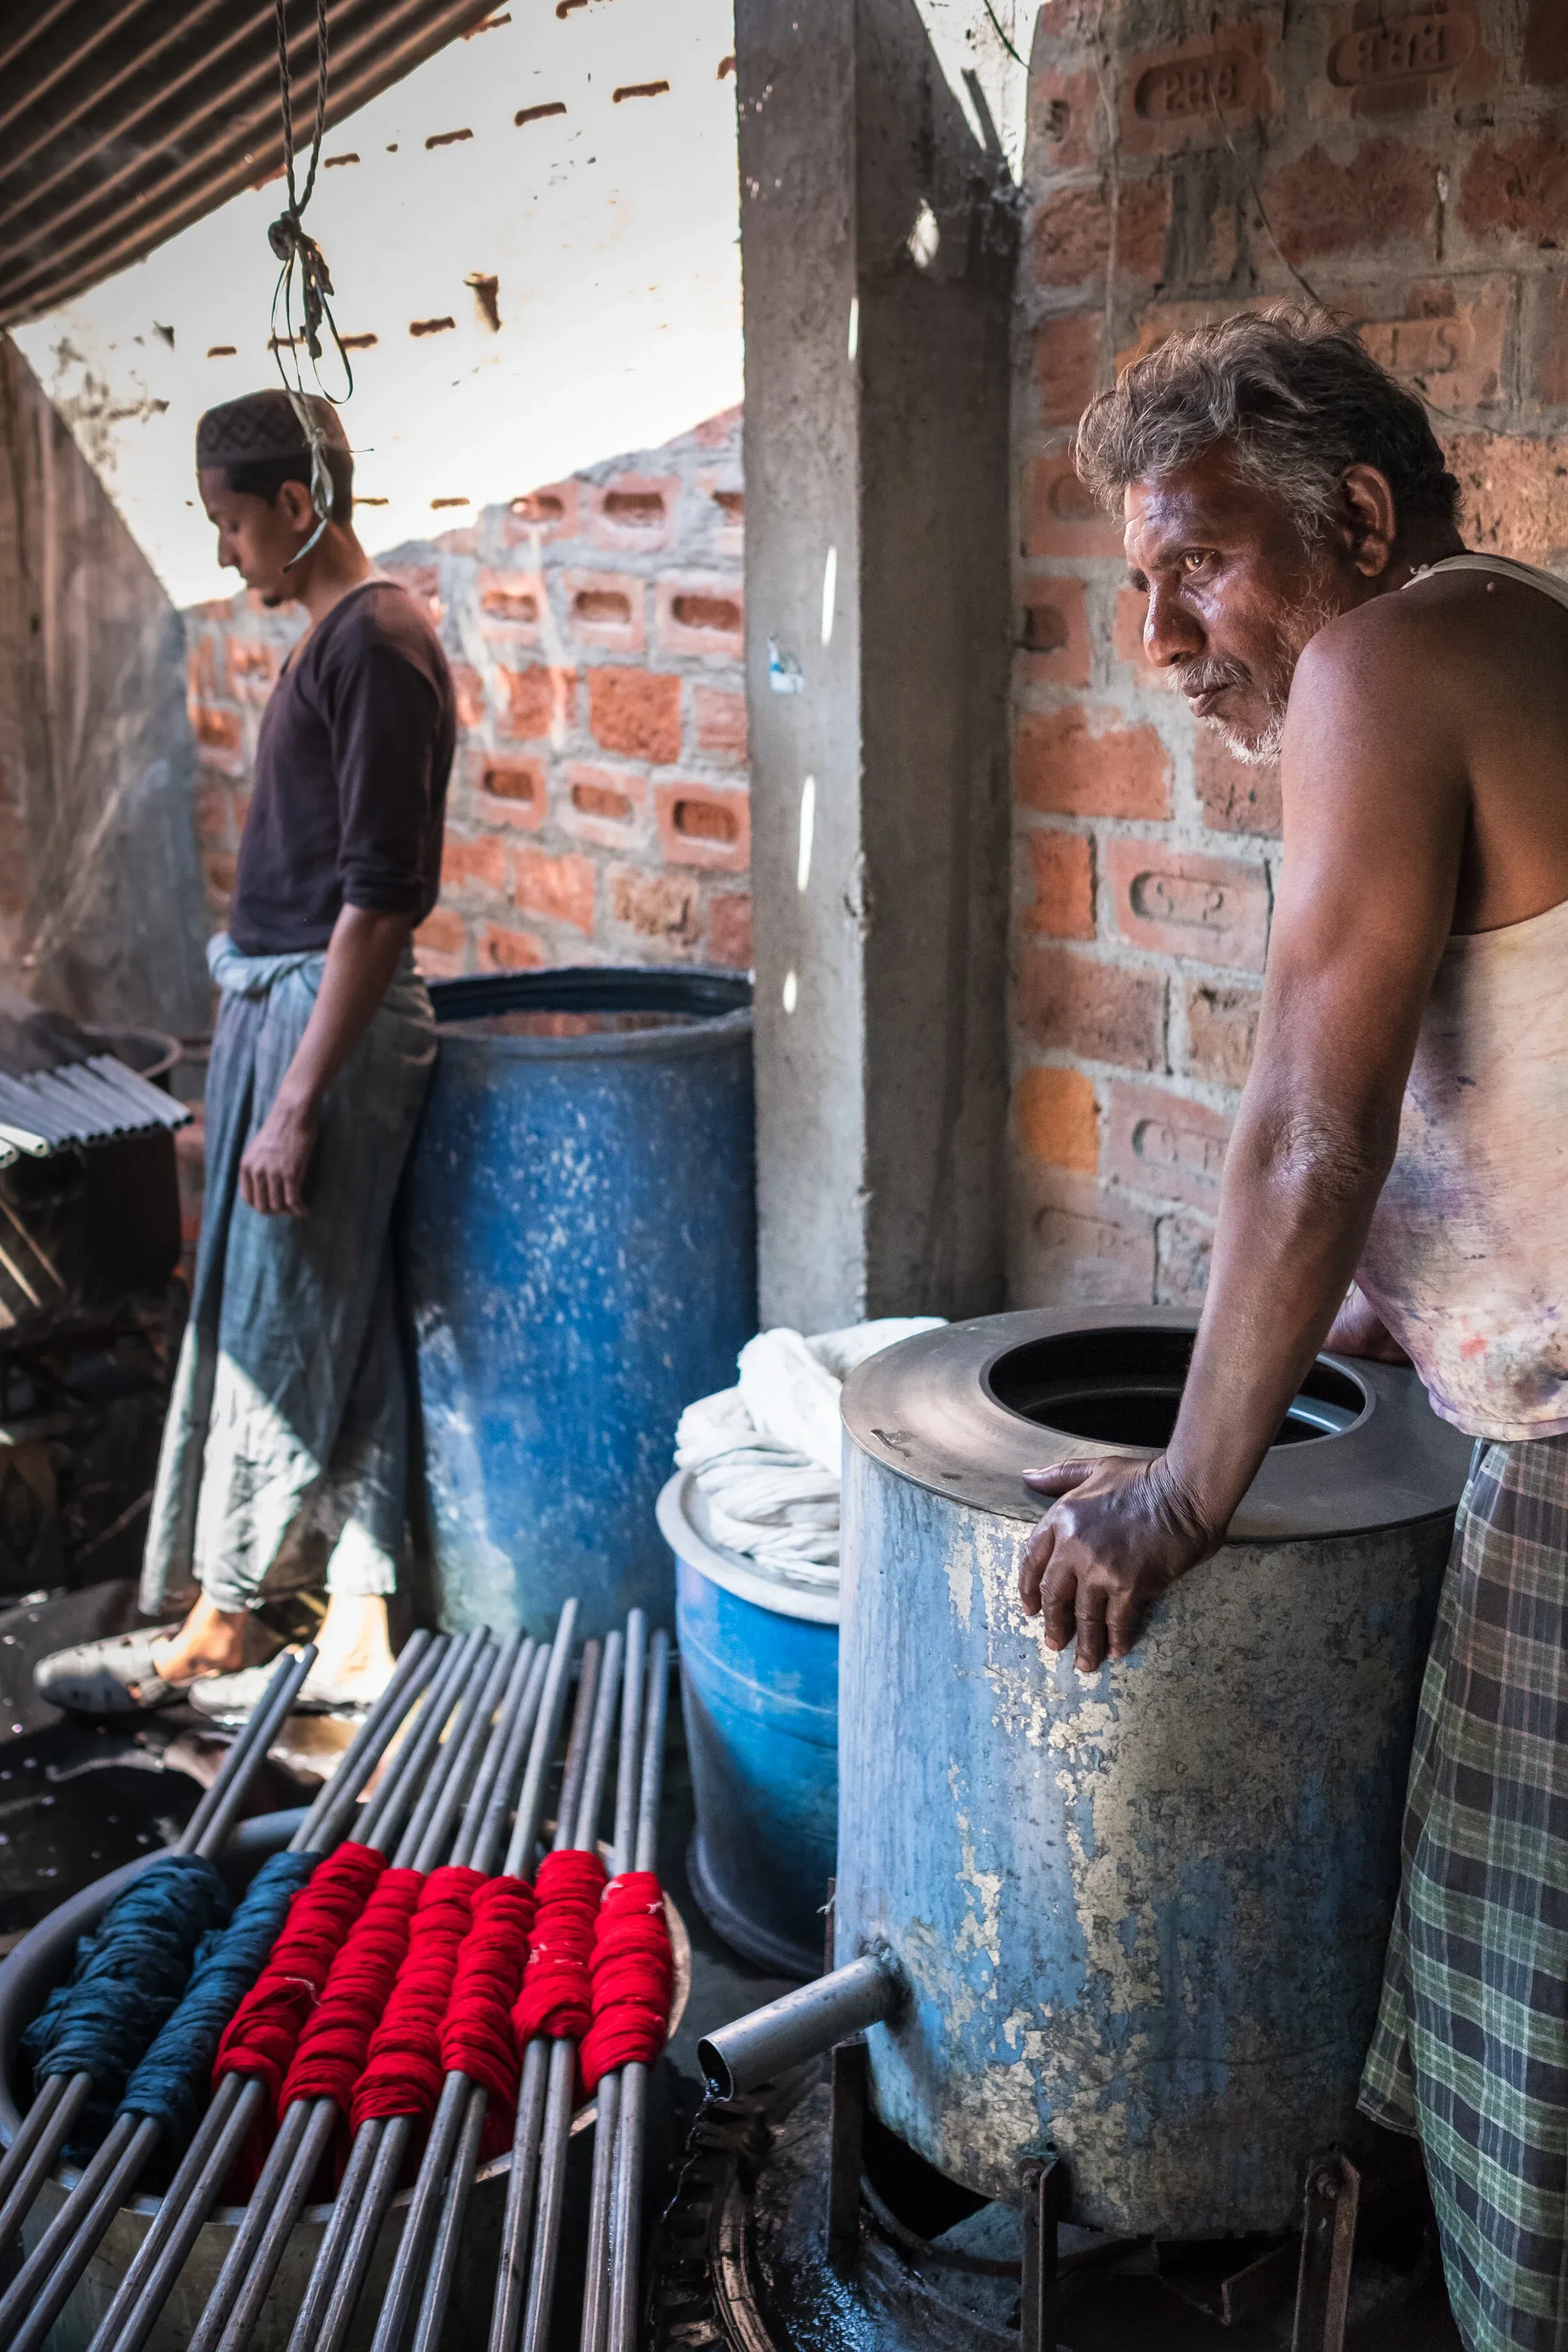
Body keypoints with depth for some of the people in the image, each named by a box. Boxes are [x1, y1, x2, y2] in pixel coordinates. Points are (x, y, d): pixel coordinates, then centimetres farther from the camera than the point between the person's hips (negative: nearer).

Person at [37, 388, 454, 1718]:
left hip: (328, 1013, -10)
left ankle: (219, 1633, 16)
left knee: (275, 1333, 1)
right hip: (279, 1002, 10)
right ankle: (355, 1635, 21)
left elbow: (379, 895, -21)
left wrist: (297, 1098, -21)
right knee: (336, 1335, 12)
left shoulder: (379, 641, -15)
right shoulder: (337, 639, 15)